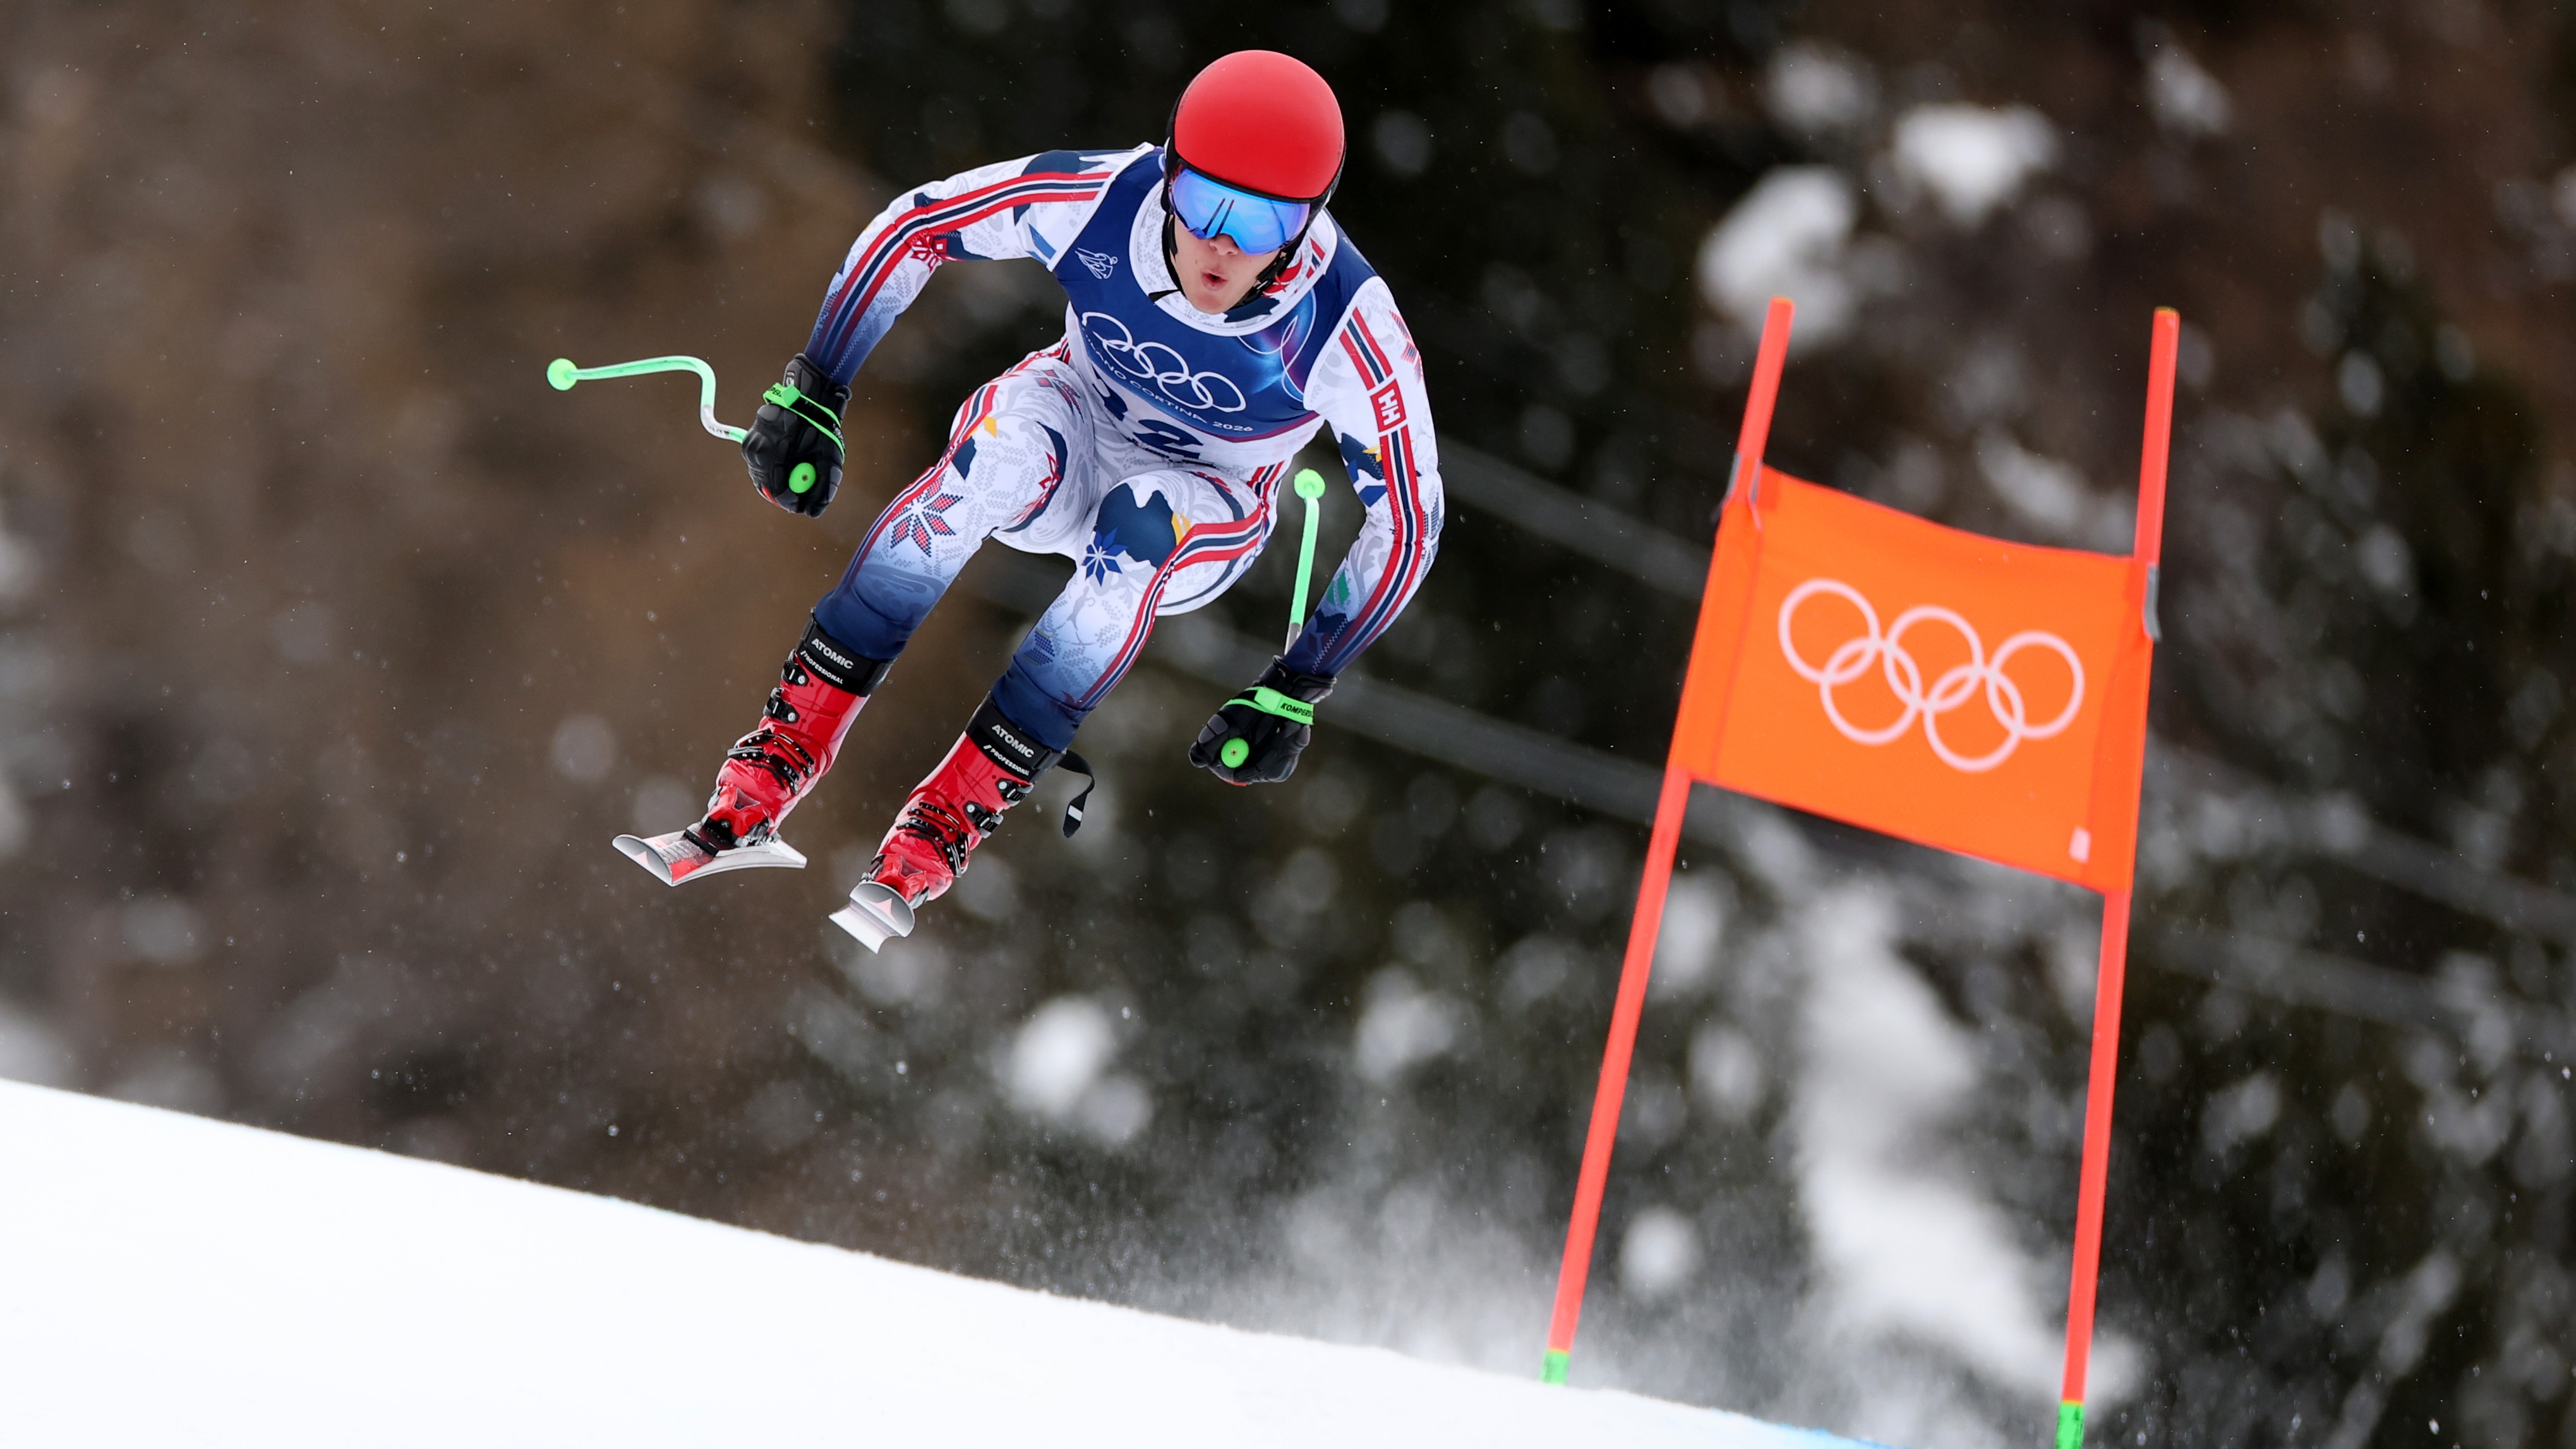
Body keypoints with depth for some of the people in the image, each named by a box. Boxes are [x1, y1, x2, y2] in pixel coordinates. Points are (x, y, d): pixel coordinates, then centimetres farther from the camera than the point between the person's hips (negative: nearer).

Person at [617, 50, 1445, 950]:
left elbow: (1409, 519, -21)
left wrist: (1293, 697, -23)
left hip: (1208, 520, -1)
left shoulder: (1349, 332, -31)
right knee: (1003, 453, -36)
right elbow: (911, 226, -12)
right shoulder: (1101, 198, -27)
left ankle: (941, 829, -34)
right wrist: (810, 400, -14)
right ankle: (777, 765, -37)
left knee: (1137, 526, -39)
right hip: (1072, 428, 1)